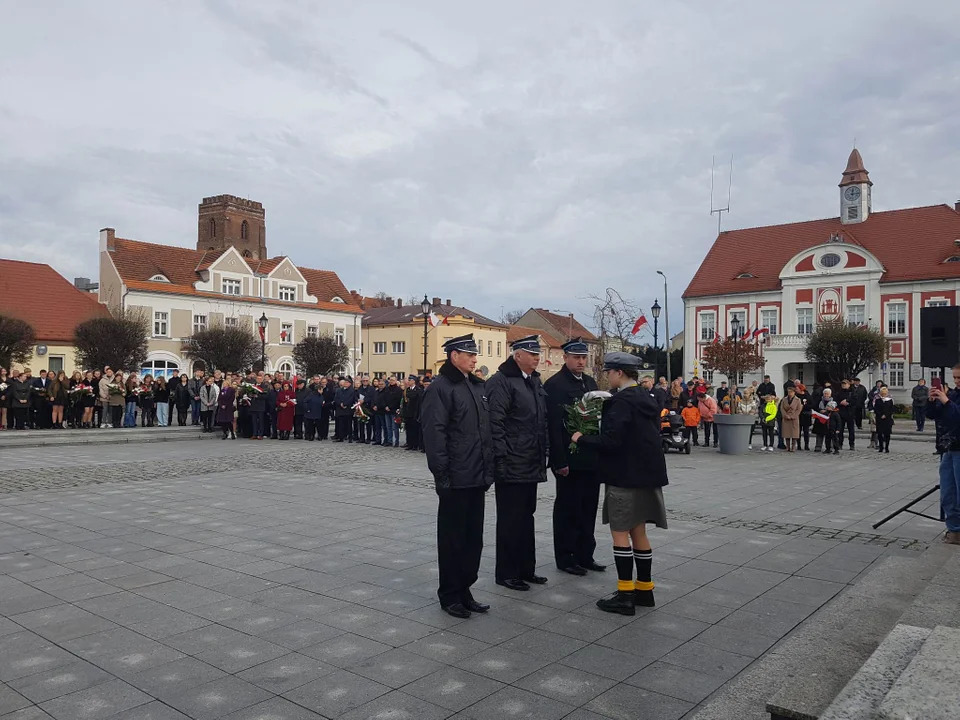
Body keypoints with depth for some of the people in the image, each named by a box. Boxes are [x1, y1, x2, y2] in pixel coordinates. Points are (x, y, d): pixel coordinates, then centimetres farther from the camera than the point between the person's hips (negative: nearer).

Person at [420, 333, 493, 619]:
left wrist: (489, 469, 14)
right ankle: (449, 595, 19)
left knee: (474, 536, 14)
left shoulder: (478, 386, 14)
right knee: (453, 537, 5)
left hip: (477, 477, 8)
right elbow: (434, 434, -16)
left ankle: (464, 590, 27)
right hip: (456, 479, -8)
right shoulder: (440, 388, -11)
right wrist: (441, 474, -18)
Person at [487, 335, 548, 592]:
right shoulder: (501, 381, -12)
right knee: (510, 520, 2)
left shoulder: (535, 380, 14)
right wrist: (501, 459, -20)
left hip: (531, 465, 8)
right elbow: (495, 423, -17)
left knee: (526, 517, 16)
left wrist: (543, 455, 17)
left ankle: (526, 569, 27)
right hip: (511, 466, -8)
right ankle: (506, 573, 14)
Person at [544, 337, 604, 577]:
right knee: (568, 509, 3)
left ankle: (585, 555, 24)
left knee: (588, 508, 13)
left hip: (591, 458, 7)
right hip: (569, 460, -7)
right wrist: (560, 461, -20)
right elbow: (553, 425, -16)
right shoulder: (554, 385, -10)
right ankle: (565, 557, 15)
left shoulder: (590, 382, 13)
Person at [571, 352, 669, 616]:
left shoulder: (621, 401, -17)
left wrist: (581, 439, -9)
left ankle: (625, 595, 1)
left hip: (626, 475, -9)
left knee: (620, 532, -1)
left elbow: (610, 441, -23)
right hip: (646, 472, 9)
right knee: (638, 532, 14)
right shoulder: (648, 398, 11)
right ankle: (644, 589, 21)